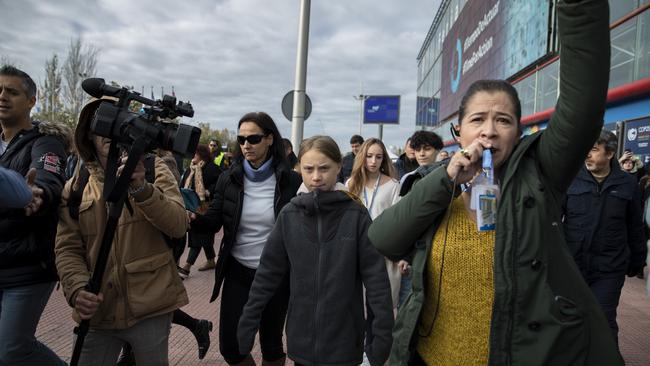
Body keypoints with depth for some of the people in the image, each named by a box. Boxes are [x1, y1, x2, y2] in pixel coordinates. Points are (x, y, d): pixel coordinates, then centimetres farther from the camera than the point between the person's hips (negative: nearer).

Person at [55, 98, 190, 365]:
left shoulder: (153, 169, 0)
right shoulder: (75, 187, 7)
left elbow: (178, 226, -12)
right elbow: (67, 249, 5)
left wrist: (141, 188, -26)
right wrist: (78, 289, -13)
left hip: (151, 307, -2)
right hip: (96, 311, 3)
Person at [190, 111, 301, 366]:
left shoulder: (290, 181, -9)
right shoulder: (228, 178, -1)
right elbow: (213, 223, -3)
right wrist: (193, 219, -24)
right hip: (238, 272, 2)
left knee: (270, 343, 15)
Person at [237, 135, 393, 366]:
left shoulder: (356, 215, -10)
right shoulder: (289, 215, -4)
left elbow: (375, 276, -9)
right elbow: (268, 273, 1)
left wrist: (383, 332, -12)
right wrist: (248, 322, 1)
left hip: (343, 338, -2)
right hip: (301, 337, 2)